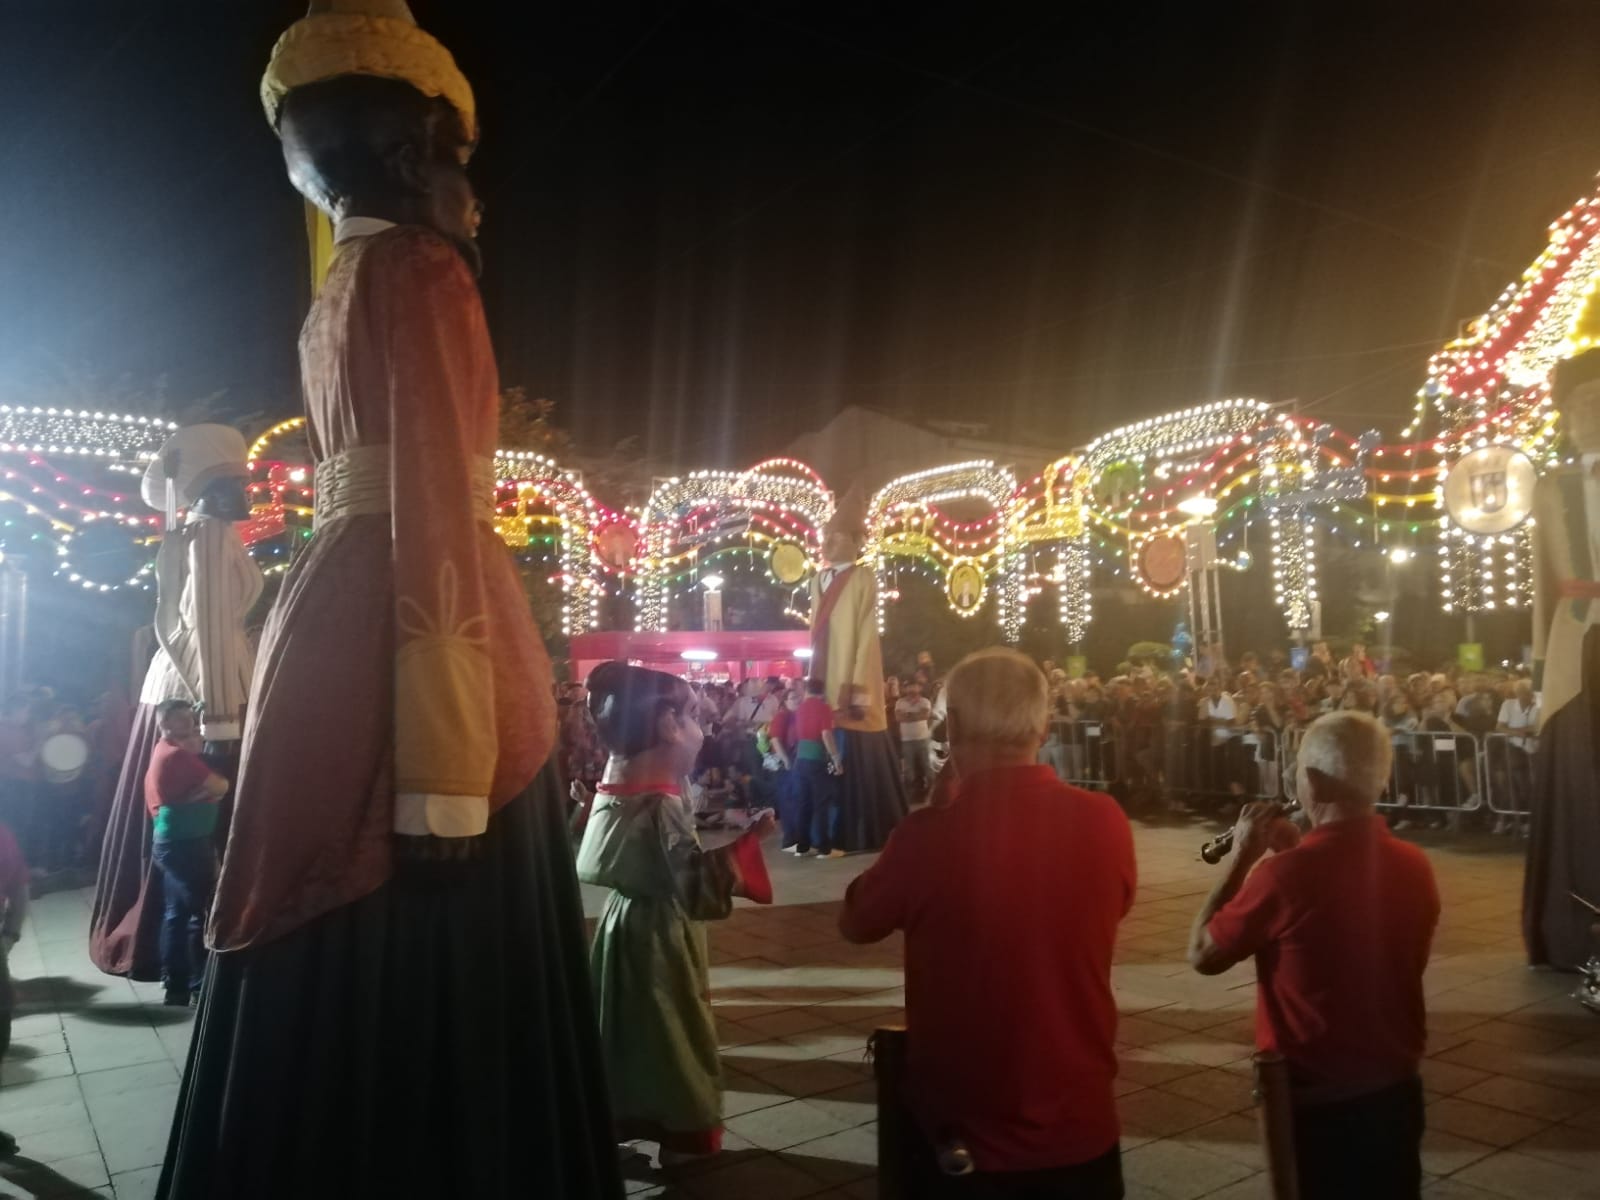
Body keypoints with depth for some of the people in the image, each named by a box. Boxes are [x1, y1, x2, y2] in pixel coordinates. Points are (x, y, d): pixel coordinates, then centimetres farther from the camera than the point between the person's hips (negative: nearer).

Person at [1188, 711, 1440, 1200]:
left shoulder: (1286, 874, -26)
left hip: (1314, 1100, -5)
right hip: (1396, 1090, 6)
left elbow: (1202, 954, -12)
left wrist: (1243, 856, -8)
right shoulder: (1415, 866, -6)